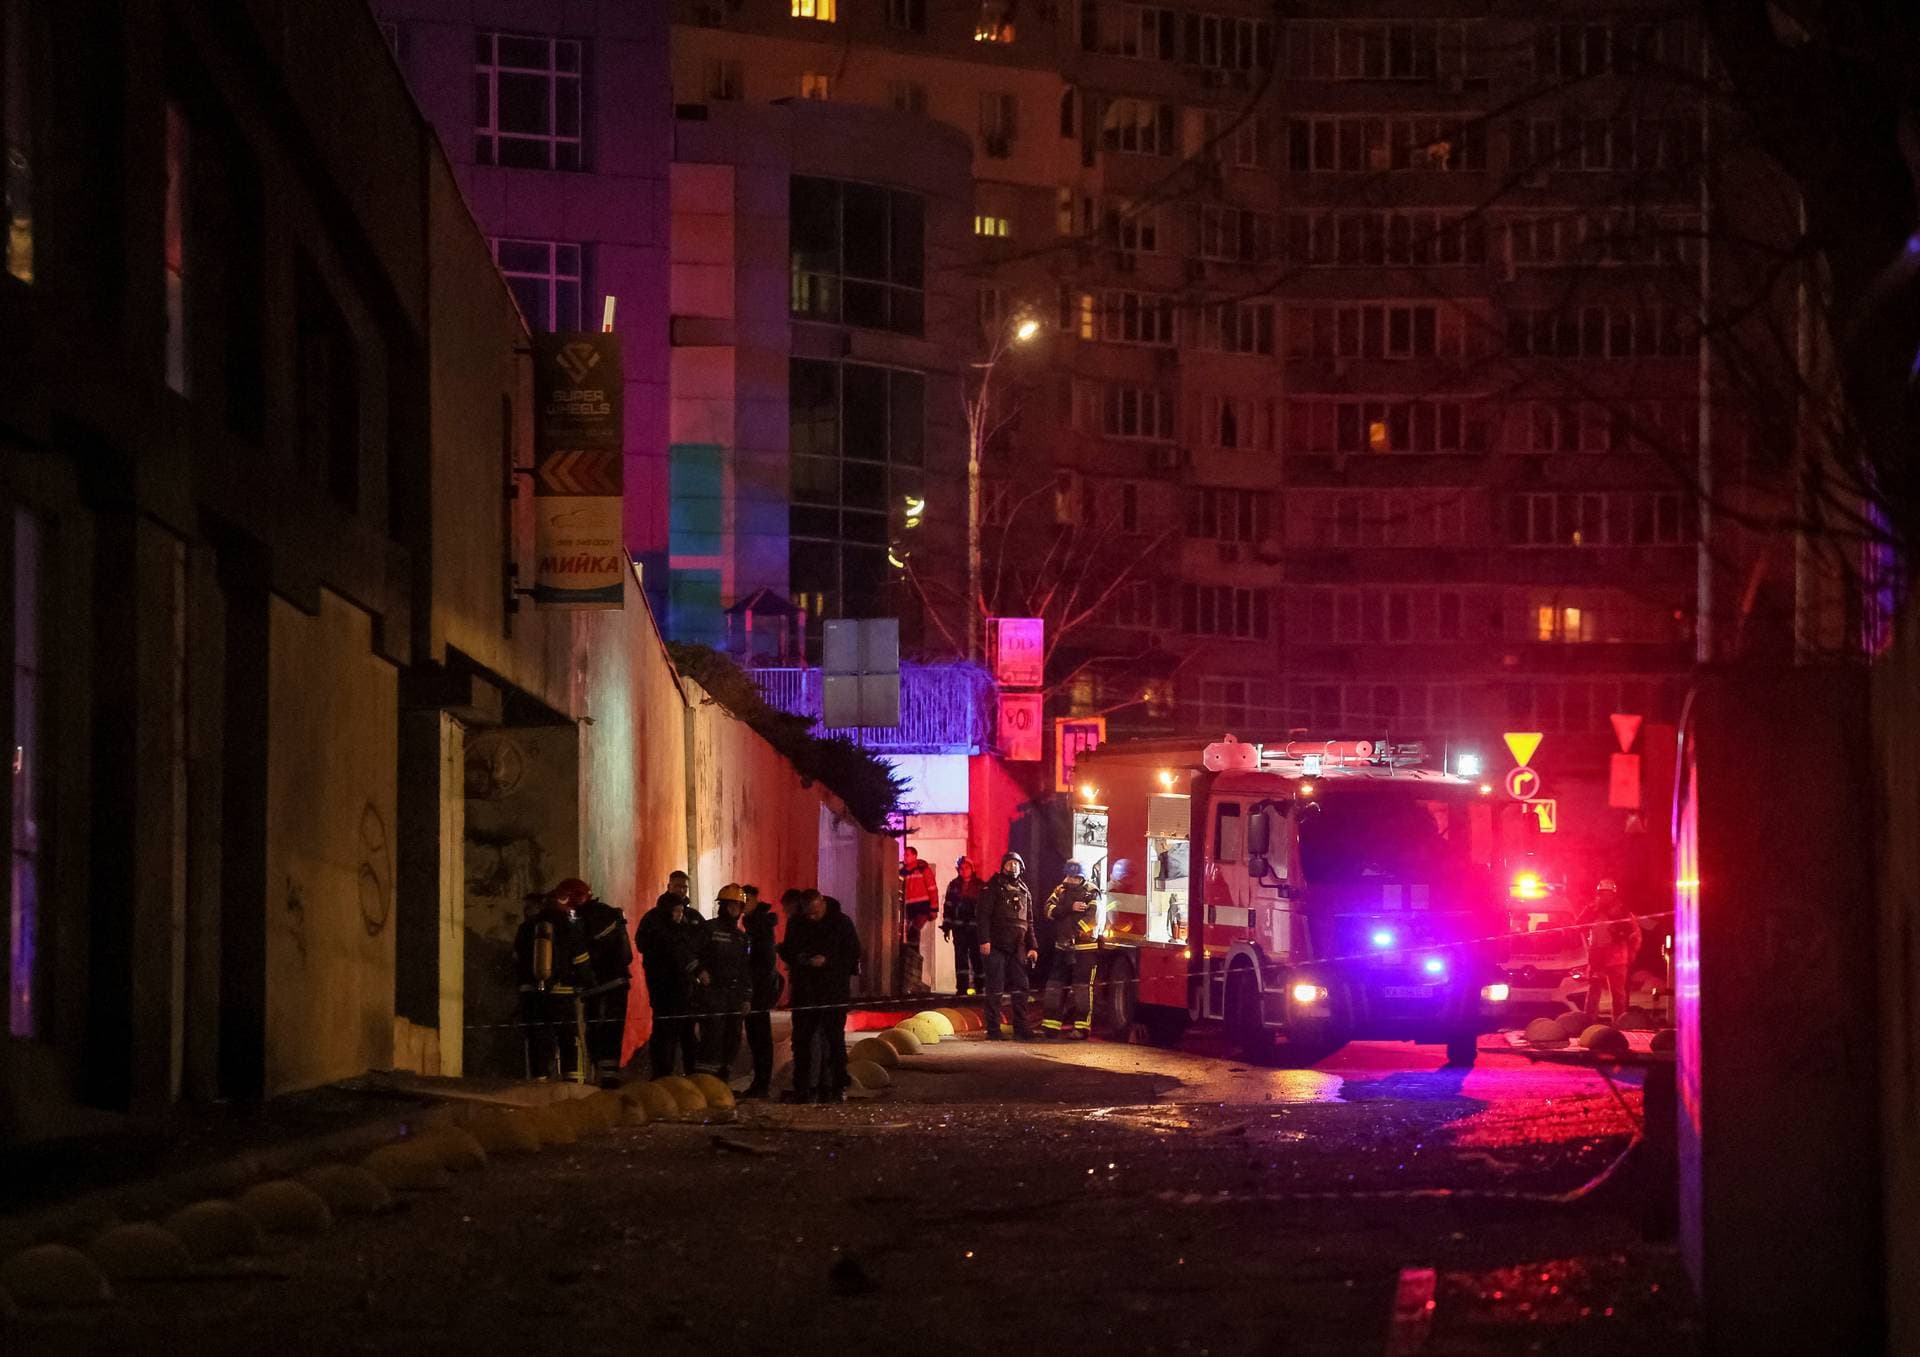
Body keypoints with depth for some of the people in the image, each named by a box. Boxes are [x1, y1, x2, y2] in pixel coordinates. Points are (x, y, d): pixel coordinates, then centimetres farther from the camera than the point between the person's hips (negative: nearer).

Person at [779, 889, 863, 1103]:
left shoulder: (841, 923, -5)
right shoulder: (797, 924, 6)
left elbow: (853, 955, -6)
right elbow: (786, 951, 14)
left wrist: (827, 961, -19)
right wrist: (800, 959, -9)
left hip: (834, 991, -4)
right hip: (805, 991, 4)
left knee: (834, 1038, -2)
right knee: (802, 1038, 5)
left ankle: (838, 1087, 2)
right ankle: (802, 1088, 10)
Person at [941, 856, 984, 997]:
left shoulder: (980, 886, 6)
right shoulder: (954, 885, 11)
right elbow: (948, 906, 11)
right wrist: (946, 927, 6)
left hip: (975, 926, -1)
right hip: (959, 927, 1)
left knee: (976, 955, 0)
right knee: (960, 955, -6)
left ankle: (978, 985, 9)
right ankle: (962, 986, -8)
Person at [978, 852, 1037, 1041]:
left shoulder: (1024, 891, 17)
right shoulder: (993, 888, -1)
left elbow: (1029, 922, 21)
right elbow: (984, 915, -8)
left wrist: (1032, 946, 14)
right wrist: (984, 940, -17)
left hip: (1017, 947, 5)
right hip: (996, 947, -5)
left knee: (1020, 988, 4)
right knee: (995, 989, -3)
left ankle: (1021, 1027, 9)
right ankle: (993, 1030, -1)